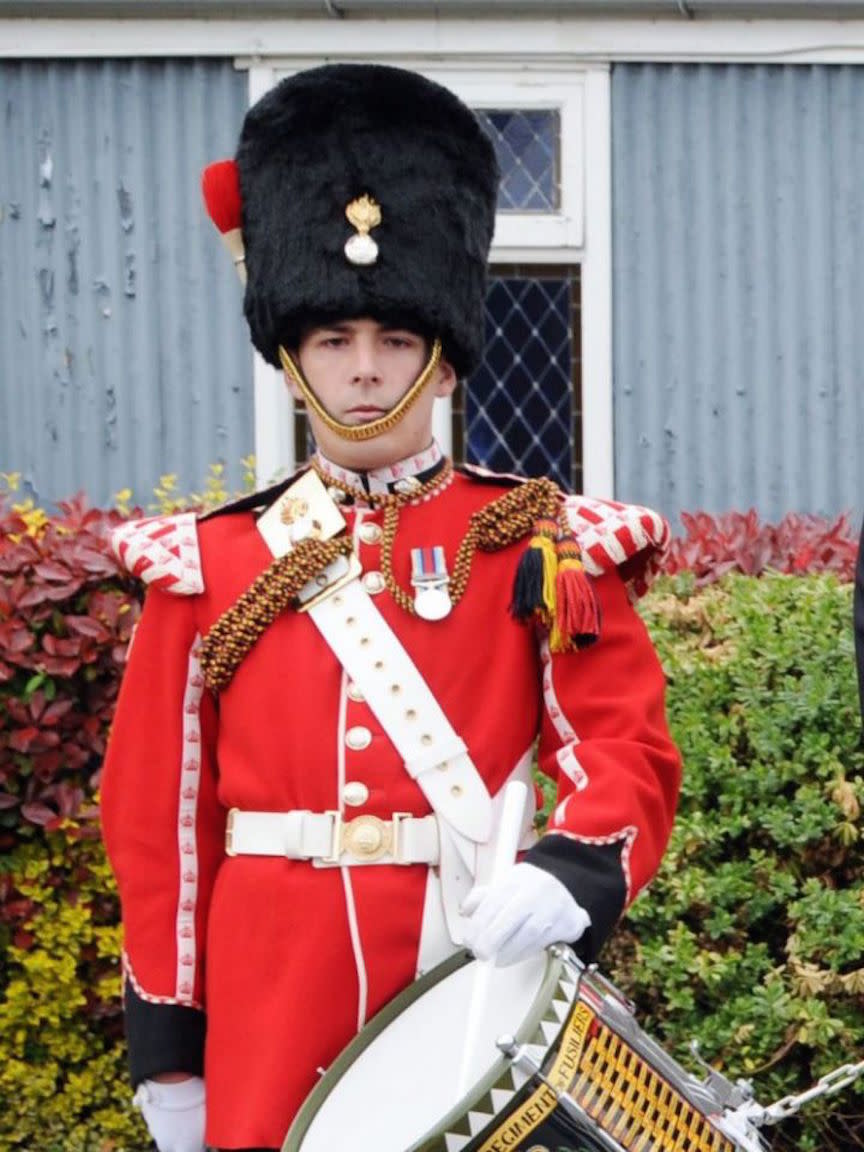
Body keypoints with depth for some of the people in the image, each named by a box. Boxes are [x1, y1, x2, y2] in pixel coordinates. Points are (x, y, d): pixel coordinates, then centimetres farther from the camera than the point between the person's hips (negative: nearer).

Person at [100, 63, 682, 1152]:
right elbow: (162, 813, 6)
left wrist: (573, 870, -24)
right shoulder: (208, 565, 5)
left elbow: (628, 751, -3)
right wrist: (168, 1050, 4)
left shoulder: (545, 547, 1)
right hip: (276, 1019, 1)